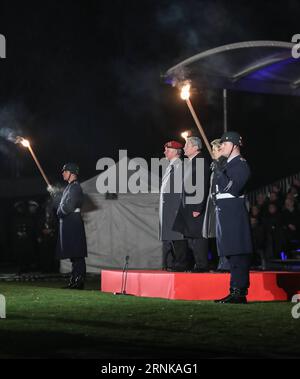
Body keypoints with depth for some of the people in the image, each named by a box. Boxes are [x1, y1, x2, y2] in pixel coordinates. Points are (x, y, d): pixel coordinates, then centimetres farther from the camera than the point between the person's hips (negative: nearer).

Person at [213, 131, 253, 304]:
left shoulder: (241, 164, -8)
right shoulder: (228, 165, 21)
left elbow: (234, 189, -18)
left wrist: (220, 174, -17)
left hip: (235, 214, -10)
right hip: (226, 214, 10)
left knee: (238, 254, -11)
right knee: (232, 254, 10)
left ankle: (239, 293, -13)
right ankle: (236, 292, 13)